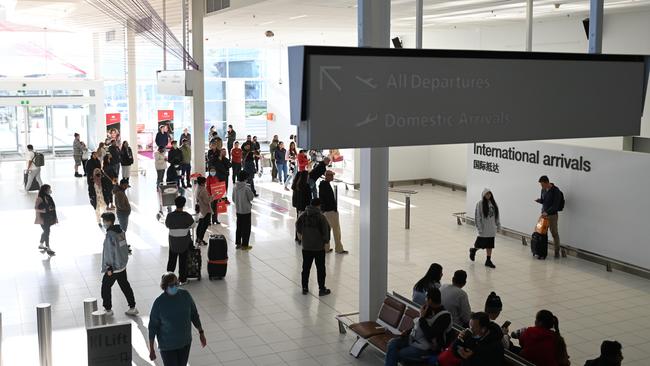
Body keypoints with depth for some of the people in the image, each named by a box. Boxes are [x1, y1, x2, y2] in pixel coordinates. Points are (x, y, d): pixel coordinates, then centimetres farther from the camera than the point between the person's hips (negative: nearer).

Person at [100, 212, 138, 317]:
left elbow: (110, 252, -22)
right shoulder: (121, 232, 2)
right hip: (122, 266, 8)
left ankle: (108, 309, 18)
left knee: (106, 287, 10)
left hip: (113, 268, -8)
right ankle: (132, 307, 19)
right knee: (125, 286, 15)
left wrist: (109, 268, -17)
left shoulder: (110, 235, -23)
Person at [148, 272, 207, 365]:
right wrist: (151, 349, -10)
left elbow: (194, 314, 3)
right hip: (167, 345, -4)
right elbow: (153, 326, -13)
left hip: (185, 342, 4)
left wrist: (201, 332, 6)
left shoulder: (185, 295, -11)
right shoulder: (159, 303, -21)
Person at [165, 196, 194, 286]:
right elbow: (192, 225, -3)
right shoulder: (187, 216, -19)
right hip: (185, 242, -1)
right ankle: (182, 279, 20)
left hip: (173, 242, 1)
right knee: (183, 260, 12)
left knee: (172, 259, 18)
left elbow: (167, 225, 1)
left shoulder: (170, 215, -16)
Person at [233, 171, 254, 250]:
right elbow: (251, 198, -11)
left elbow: (233, 199, 6)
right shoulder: (246, 188, -21)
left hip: (238, 210, 6)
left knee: (239, 227, 16)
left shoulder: (235, 187, -2)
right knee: (246, 228, 4)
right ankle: (245, 245, 9)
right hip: (246, 211, -6)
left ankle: (238, 243, 23)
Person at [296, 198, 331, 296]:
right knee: (320, 269, 8)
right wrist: (326, 240, 5)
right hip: (319, 247, -3)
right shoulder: (321, 217, -15)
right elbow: (326, 231, -13)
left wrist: (299, 233, 32)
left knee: (306, 268, 14)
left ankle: (305, 288, 21)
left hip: (306, 247, 4)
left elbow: (298, 224, 13)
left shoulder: (303, 215, -2)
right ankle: (322, 289, 13)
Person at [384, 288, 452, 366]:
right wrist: (408, 331, 4)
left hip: (428, 348, -8)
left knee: (398, 354, -19)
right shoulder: (430, 310, 5)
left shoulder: (444, 317, -19)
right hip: (414, 338, 8)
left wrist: (422, 317, -19)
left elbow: (430, 335, -27)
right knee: (392, 343, -13)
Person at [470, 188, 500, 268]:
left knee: (490, 245, 8)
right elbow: (477, 216, -12)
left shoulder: (493, 203, 6)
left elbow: (496, 216, 13)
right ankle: (473, 250, 32)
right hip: (484, 228, -5)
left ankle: (488, 260, 16)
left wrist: (498, 225, 10)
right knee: (481, 243, 2)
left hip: (492, 229, 5)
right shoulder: (480, 204, -10)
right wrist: (479, 228, -15)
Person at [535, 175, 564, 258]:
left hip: (552, 215, -6)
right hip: (544, 214, 6)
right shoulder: (543, 190, 7)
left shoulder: (556, 191, -14)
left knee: (554, 233, -1)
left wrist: (547, 212, -24)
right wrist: (538, 200, -5)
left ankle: (557, 251, 8)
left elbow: (555, 205, -17)